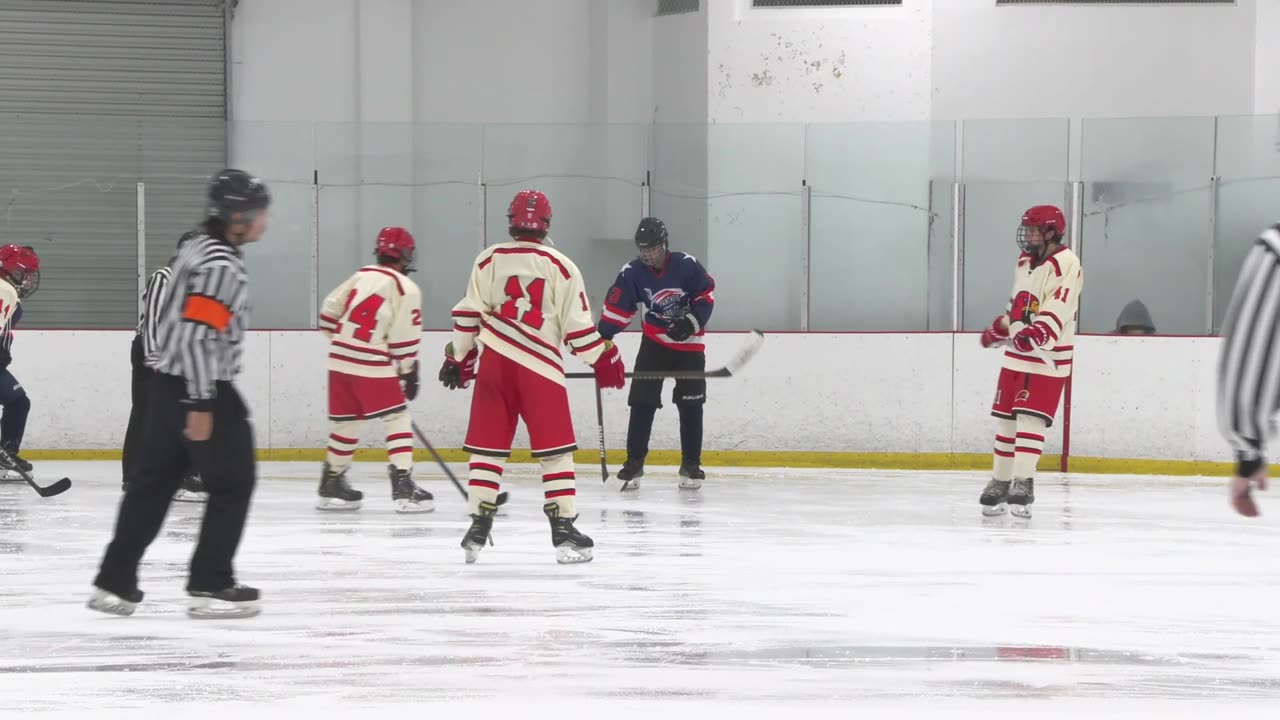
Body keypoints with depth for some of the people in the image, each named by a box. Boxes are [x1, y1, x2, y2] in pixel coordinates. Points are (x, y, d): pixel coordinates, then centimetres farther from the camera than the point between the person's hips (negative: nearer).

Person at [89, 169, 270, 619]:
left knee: (154, 481, 11)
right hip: (199, 387, -10)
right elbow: (198, 334, -25)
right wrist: (201, 405, -24)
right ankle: (210, 586, 2)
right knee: (233, 483, 1)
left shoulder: (198, 251, 13)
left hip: (167, 383, 10)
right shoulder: (221, 265, -19)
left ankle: (115, 582, 12)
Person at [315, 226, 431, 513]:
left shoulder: (360, 276, 11)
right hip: (373, 365, -6)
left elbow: (329, 313, 14)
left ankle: (332, 484, 26)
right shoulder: (406, 289, -6)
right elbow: (404, 339, -8)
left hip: (340, 359, 6)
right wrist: (409, 372, 3)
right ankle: (403, 486, -10)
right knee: (397, 419, 0)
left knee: (346, 421, 17)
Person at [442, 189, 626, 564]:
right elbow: (578, 325, -1)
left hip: (494, 364, 2)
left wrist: (458, 357, 16)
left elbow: (468, 315, 4)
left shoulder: (488, 260, 3)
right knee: (555, 449, 2)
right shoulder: (560, 267, -2)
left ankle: (478, 526, 6)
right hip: (541, 367, -2)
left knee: (487, 447, 7)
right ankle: (564, 528, -3)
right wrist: (604, 361, 11)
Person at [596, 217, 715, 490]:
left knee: (690, 404, 1)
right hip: (655, 341, 1)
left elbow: (706, 295, -5)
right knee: (642, 403, -7)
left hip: (689, 343, -1)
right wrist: (602, 340, -20)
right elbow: (616, 309, -12)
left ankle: (691, 465, 11)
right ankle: (634, 463, 1)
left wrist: (692, 322, -17)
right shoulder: (633, 273, -13)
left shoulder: (686, 265, -17)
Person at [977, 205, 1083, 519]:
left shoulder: (1065, 264, -14)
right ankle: (1000, 482, 16)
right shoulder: (1025, 263, 14)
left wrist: (1038, 332, -39)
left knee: (1030, 418, -14)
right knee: (1005, 418, 8)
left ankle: (1023, 484, -15)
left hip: (1048, 358, -8)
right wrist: (999, 329, 29)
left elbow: (1059, 308, -26)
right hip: (1017, 354, 8)